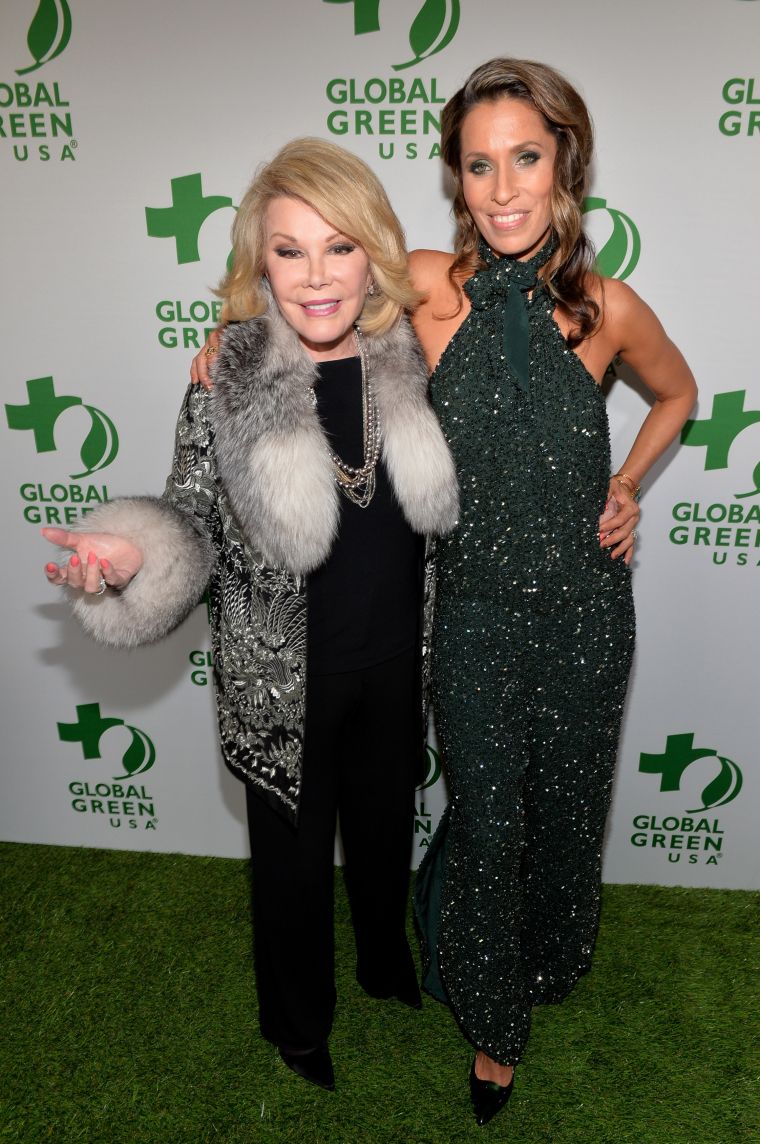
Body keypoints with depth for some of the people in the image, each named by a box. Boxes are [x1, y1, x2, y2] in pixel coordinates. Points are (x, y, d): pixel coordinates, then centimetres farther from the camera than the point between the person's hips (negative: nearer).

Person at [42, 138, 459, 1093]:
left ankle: (386, 960, 60)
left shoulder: (409, 359, -8)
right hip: (284, 678, -3)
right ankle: (298, 1018, 51)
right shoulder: (228, 379, -17)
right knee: (293, 852, 19)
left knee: (386, 825, 26)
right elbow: (194, 520, -9)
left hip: (394, 663, 3)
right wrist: (133, 553, -29)